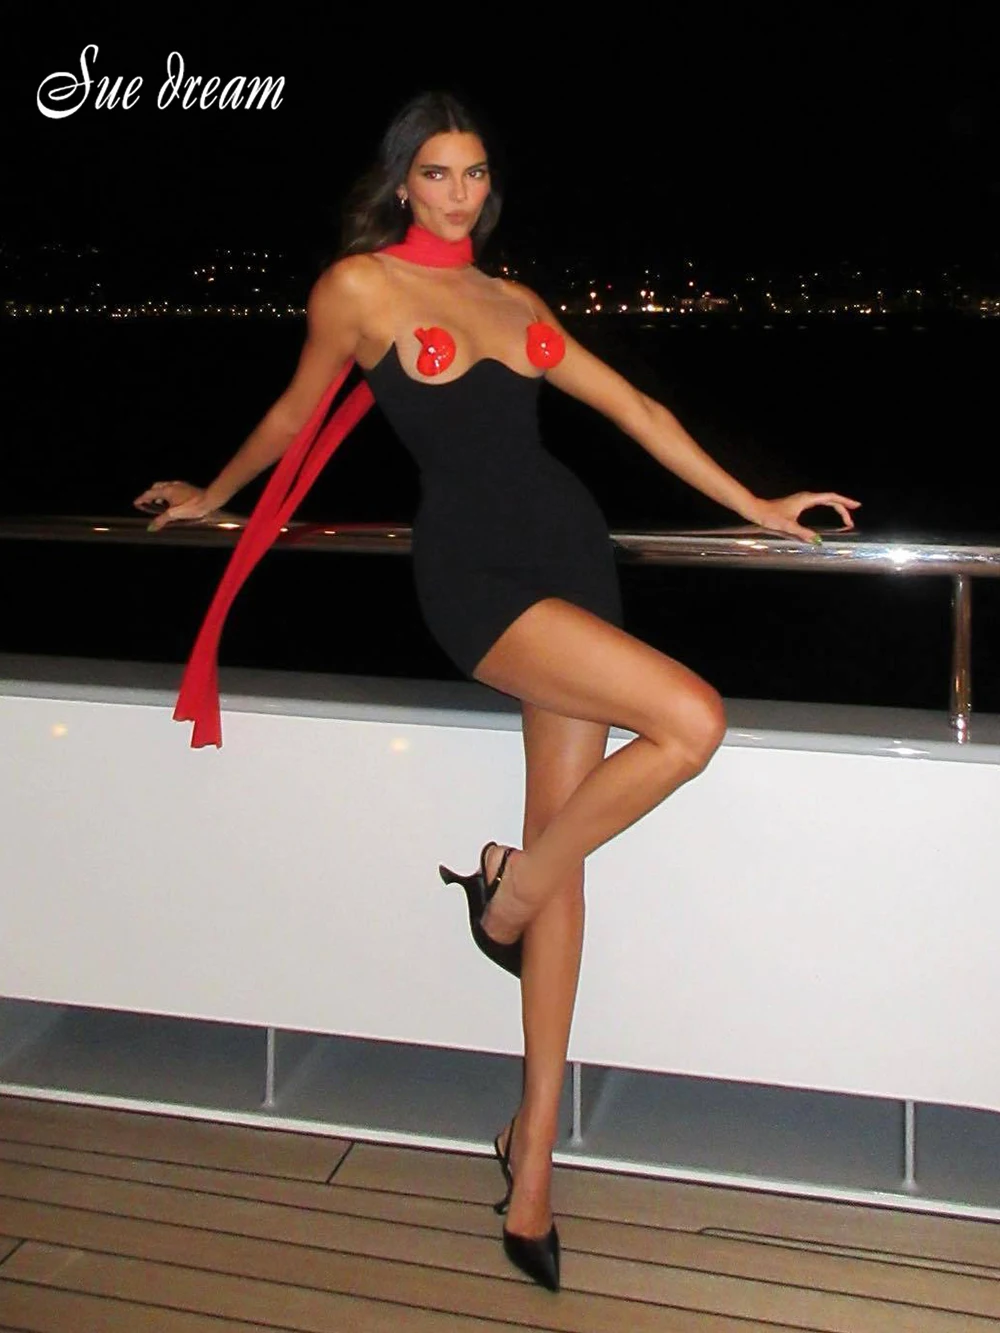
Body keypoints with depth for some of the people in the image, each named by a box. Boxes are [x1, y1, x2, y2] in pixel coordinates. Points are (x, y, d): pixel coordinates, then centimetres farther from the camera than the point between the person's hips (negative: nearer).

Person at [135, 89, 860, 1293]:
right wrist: (213, 496, 29)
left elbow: (634, 408, 19)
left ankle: (533, 1153, 12)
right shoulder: (358, 284, 3)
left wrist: (755, 508, 18)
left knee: (563, 852, 1)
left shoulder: (513, 300, 17)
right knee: (691, 722, -24)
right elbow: (297, 411, 16)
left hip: (570, 546, 6)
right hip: (474, 571, -5)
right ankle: (506, 890, 2)